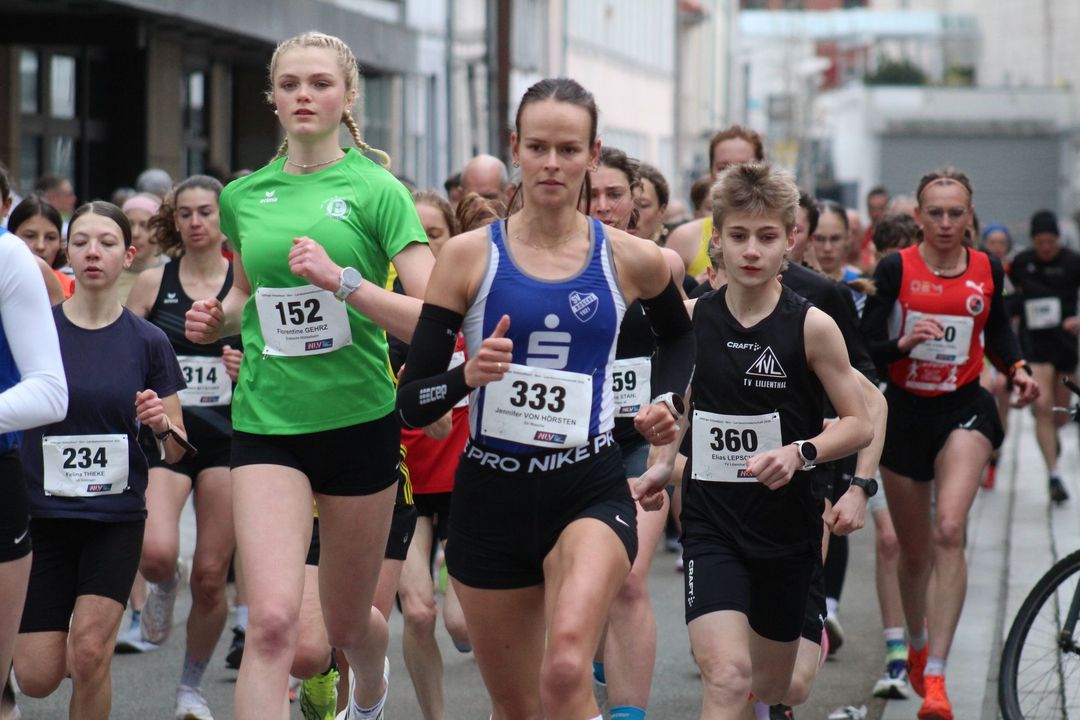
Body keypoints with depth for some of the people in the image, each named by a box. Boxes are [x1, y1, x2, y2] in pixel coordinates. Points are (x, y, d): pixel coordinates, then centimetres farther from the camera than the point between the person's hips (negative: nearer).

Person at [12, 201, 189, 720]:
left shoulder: (146, 342, 0)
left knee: (90, 651, -17)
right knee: (37, 678, -2)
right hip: (40, 515, 0)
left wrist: (162, 425, -16)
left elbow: (176, 450, 4)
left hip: (116, 519, 0)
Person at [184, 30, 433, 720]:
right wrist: (219, 317, 6)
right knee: (273, 619, -20)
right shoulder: (243, 195, 6)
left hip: (359, 422, -1)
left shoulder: (376, 190, -5)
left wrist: (342, 281, -26)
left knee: (347, 622, 17)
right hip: (266, 423, 1)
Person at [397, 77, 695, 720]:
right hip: (491, 496, 1)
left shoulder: (632, 261, 2)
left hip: (590, 492, -1)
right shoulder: (470, 256, -1)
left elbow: (680, 336, 26)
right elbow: (411, 403, -3)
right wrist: (469, 375, -23)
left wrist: (667, 402, 7)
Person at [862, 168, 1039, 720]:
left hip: (964, 409, 0)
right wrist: (904, 343, -28)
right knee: (914, 550, 13)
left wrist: (1017, 368, -1)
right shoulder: (896, 269, -7)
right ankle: (916, 647, 42)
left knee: (948, 532, -22)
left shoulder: (987, 271, -1)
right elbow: (866, 346, -9)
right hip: (906, 410, 0)